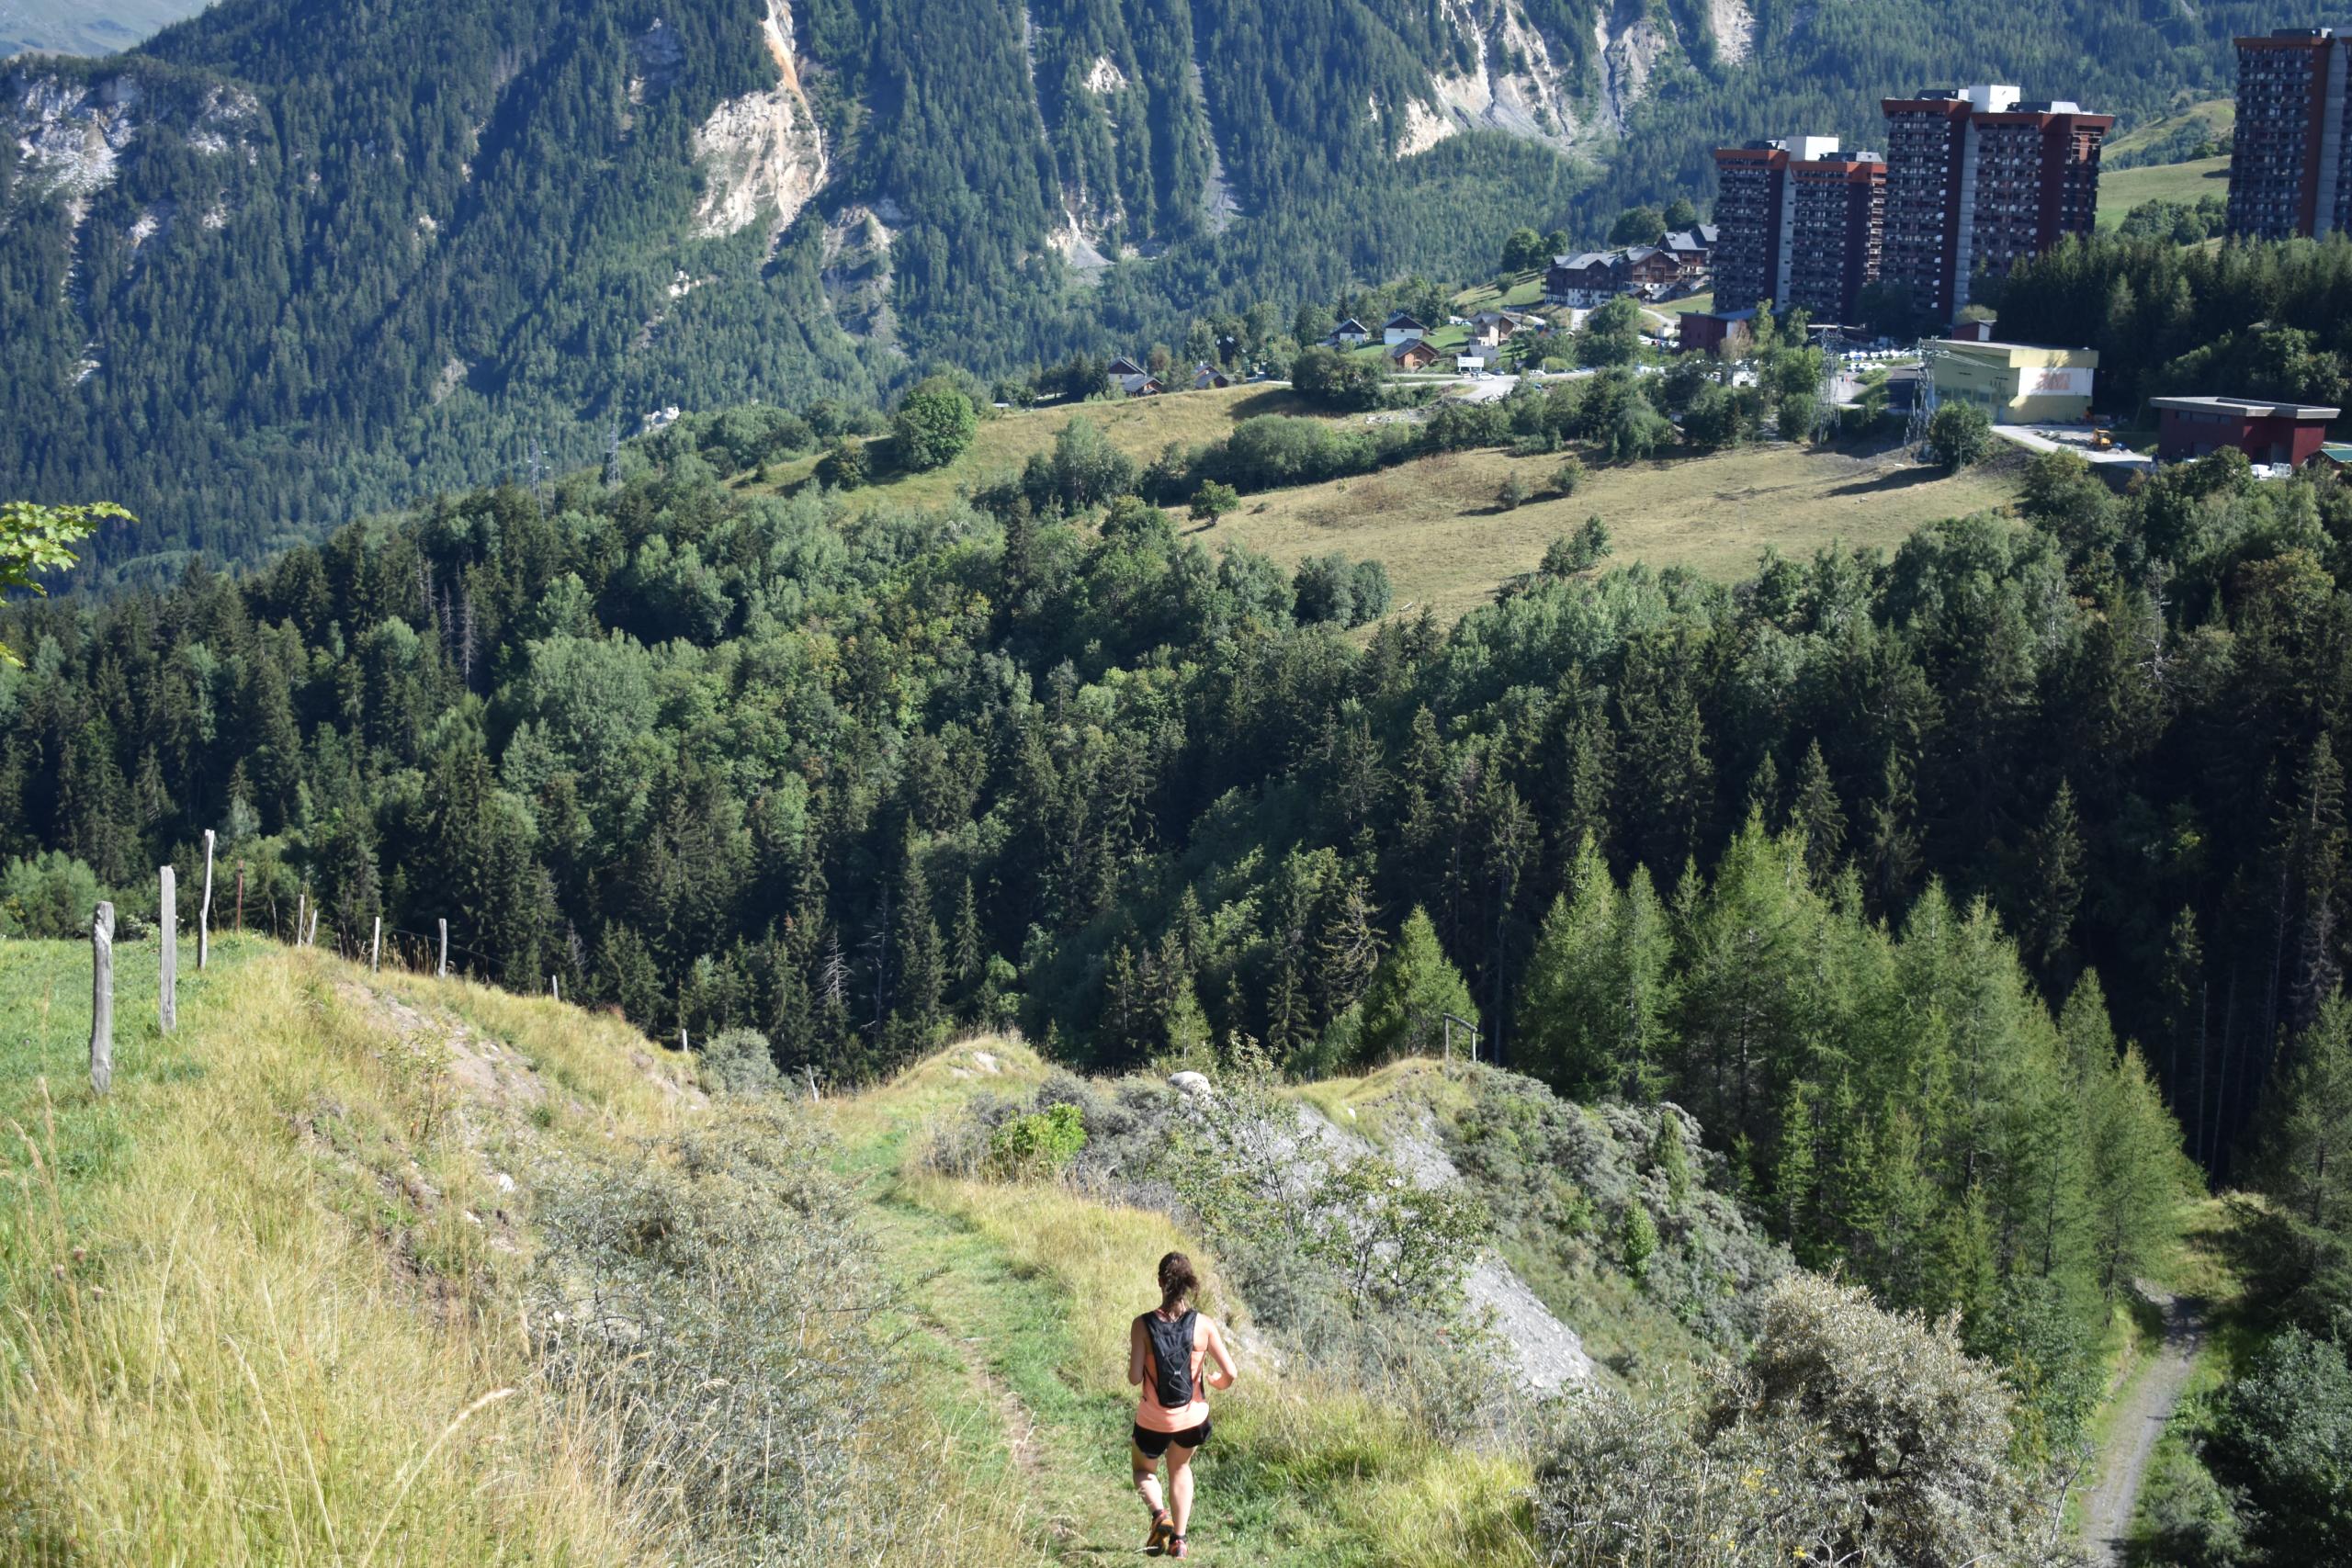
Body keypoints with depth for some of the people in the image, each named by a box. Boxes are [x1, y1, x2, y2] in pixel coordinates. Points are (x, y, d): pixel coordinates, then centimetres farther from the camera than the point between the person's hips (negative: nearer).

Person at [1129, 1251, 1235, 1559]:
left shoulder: (1143, 1325, -17)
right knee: (1180, 1467, 30)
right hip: (1192, 1417, 2)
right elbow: (1230, 1373, -14)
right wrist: (1216, 1382, 8)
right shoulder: (1203, 1326, -13)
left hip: (1153, 1418, -2)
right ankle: (1178, 1539, 23)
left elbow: (1134, 1378, -18)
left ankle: (1159, 1513, -3)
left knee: (1144, 1470, 26)